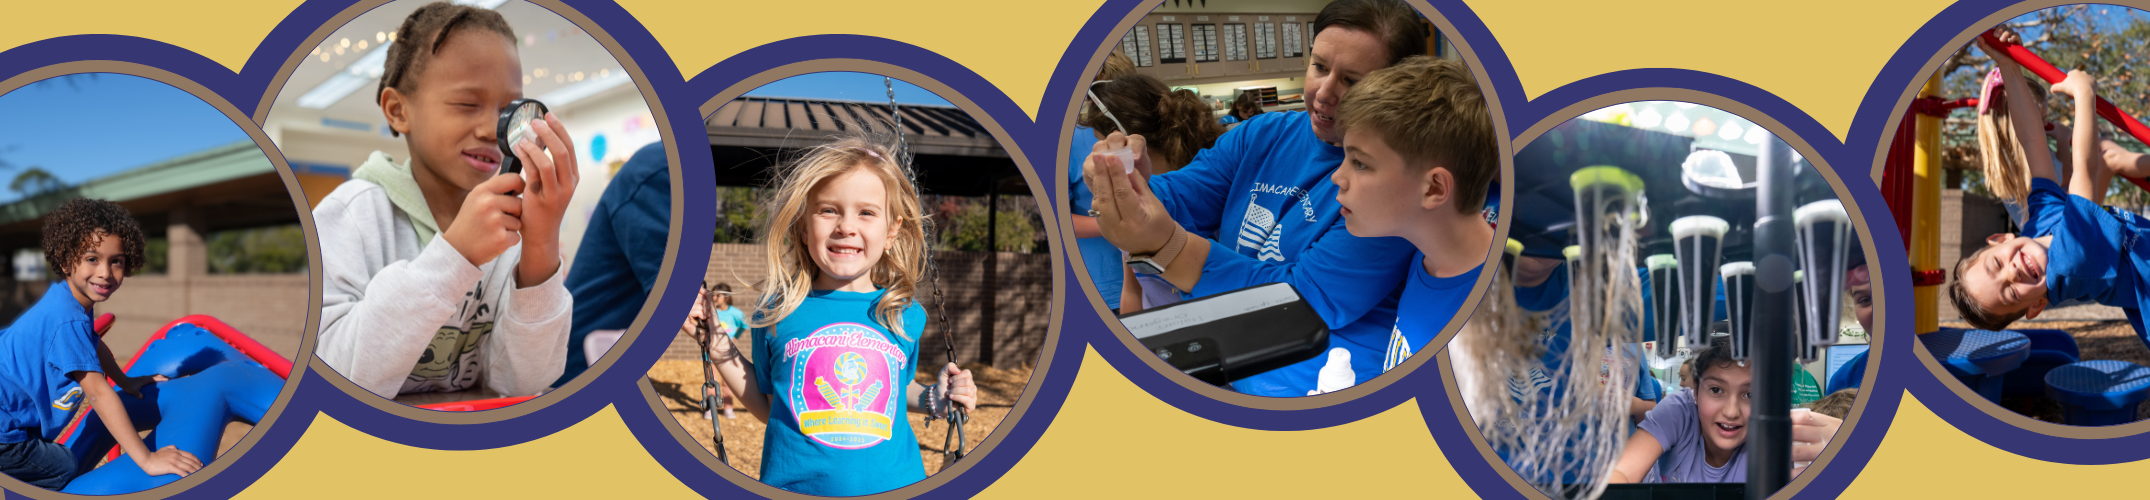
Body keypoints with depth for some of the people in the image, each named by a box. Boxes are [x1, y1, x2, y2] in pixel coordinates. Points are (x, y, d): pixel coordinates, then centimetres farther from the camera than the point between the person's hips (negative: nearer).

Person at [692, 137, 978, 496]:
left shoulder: (906, 317, 3)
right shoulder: (777, 312, -1)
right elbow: (767, 406, 8)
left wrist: (935, 399, 0)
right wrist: (717, 344, 2)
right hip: (794, 487, -1)